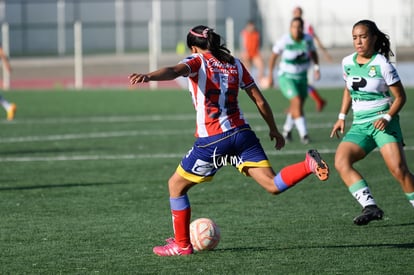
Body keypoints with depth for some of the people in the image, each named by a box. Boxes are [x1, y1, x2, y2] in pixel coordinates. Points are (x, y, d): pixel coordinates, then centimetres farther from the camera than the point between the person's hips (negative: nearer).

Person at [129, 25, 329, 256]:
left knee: (176, 185, 15)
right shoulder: (235, 64, 16)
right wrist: (274, 129, 28)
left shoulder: (198, 61, 1)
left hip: (212, 141, -4)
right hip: (242, 133, 5)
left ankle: (182, 244, 17)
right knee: (273, 185, -1)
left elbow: (174, 71, -22)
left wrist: (148, 76, -41)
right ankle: (309, 164, -25)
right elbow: (259, 100, 17)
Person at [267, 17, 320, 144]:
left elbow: (313, 52, 11)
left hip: (302, 76, 5)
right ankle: (303, 134, -19)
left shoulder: (307, 39, -9)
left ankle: (287, 129, 38)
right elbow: (274, 55, -5)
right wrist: (270, 74, -1)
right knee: (297, 102, -21)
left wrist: (316, 67, -3)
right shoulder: (284, 41, -20)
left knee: (296, 106, 13)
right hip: (286, 77, -5)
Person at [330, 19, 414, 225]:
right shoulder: (348, 63, 7)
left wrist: (388, 117, -17)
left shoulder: (382, 65, -8)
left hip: (382, 122, -5)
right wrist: (342, 117, 17)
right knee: (341, 161, -20)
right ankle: (370, 207, -26)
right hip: (359, 125, 5)